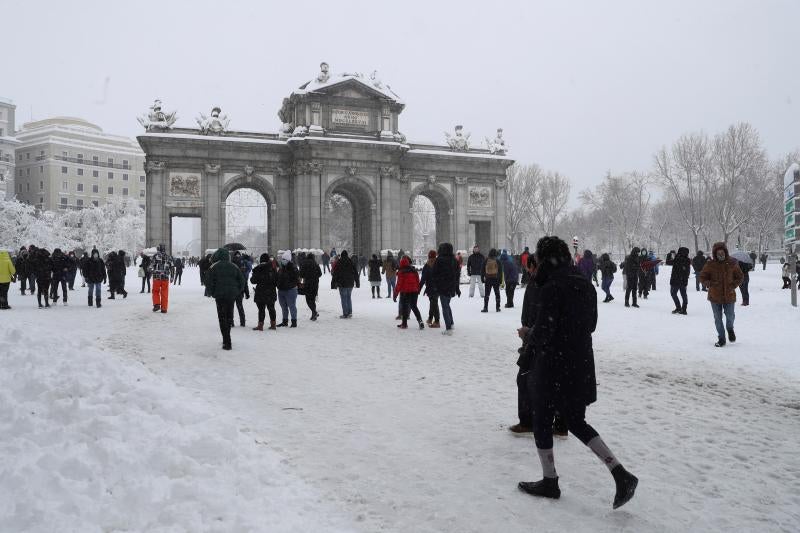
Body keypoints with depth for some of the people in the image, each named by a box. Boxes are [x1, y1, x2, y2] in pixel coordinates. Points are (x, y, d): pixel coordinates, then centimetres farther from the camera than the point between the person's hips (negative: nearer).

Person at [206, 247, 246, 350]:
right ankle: (226, 339, 27)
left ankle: (227, 343, -6)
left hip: (220, 295, -3)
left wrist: (212, 294, 6)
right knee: (229, 316, 16)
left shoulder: (213, 267, -4)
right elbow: (242, 281, 6)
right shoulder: (234, 267, 6)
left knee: (222, 317, 1)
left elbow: (210, 282, -8)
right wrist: (237, 292, 13)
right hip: (232, 295, 3)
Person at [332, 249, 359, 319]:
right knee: (349, 298, 14)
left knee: (344, 298, 0)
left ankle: (345, 314, -2)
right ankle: (350, 313, 13)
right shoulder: (351, 262, 6)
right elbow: (355, 273, 9)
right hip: (350, 283, 4)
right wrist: (357, 282, 16)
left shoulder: (338, 262, -6)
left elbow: (335, 274, -5)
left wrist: (333, 284, -1)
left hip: (342, 283, -4)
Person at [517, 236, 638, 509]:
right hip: (581, 366, 8)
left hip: (552, 368, -7)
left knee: (542, 422, 11)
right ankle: (621, 474, 9)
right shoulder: (586, 285, 6)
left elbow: (543, 331, -20)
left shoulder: (551, 288, -19)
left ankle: (550, 481, 22)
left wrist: (529, 339, 1)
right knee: (576, 422, 19)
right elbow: (590, 324, 14)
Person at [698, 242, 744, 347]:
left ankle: (730, 329, 37)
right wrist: (708, 284, -15)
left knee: (730, 316, 3)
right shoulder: (710, 264, -5)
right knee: (718, 318, 7)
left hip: (729, 295, 0)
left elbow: (740, 276, 9)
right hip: (715, 296, 0)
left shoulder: (732, 263, -2)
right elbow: (702, 277, 4)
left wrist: (734, 285, -6)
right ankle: (721, 338, 21)